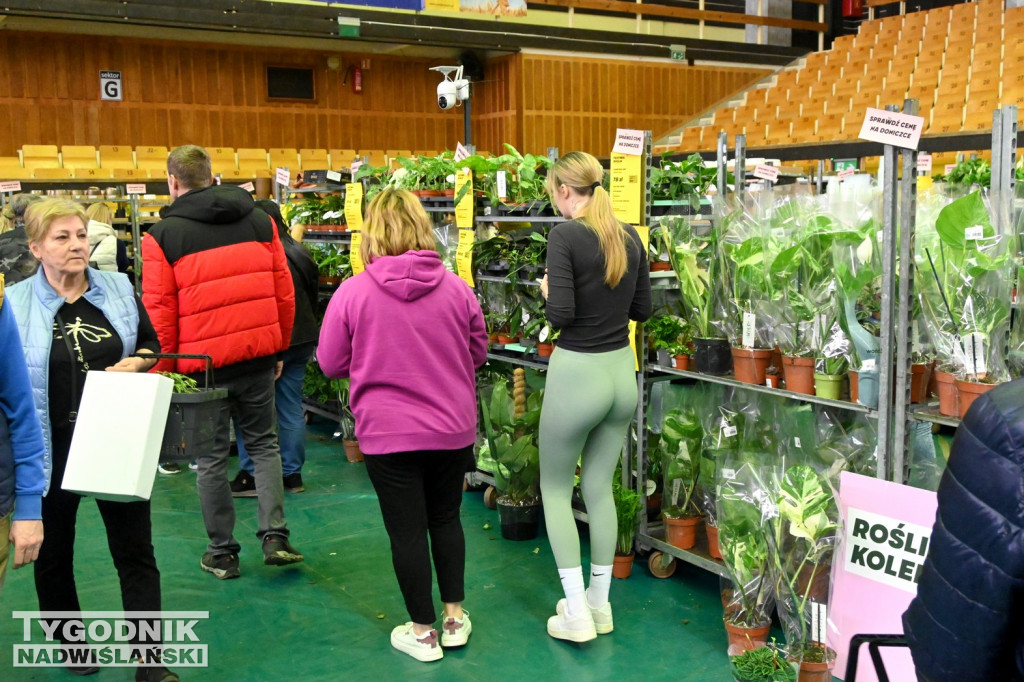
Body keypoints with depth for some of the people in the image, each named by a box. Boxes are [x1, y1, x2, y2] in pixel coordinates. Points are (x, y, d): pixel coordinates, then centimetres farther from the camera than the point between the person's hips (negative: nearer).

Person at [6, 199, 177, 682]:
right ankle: (71, 643, 39)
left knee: (135, 552, 4)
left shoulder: (119, 290, 2)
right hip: (50, 449, -1)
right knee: (53, 555, 16)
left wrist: (134, 364, -10)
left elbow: (152, 346, 12)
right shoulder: (14, 304, -6)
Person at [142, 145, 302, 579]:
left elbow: (159, 311, -7)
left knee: (211, 457, 10)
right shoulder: (259, 221, 5)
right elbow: (284, 292, 5)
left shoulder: (162, 235, -4)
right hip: (257, 357, 3)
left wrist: (163, 372, 1)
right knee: (263, 443, 16)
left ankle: (222, 552, 19)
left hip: (202, 364, -3)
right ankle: (274, 537, 7)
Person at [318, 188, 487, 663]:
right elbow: (478, 352, 7)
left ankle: (423, 632, 21)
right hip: (451, 428, 3)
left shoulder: (352, 293, -11)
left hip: (388, 433, -2)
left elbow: (330, 364, -2)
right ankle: (455, 617, 30)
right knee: (446, 519, 20)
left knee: (407, 530, 9)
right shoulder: (455, 288, -5)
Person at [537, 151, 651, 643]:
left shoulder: (565, 235, -16)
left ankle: (576, 613, 9)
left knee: (555, 489, 10)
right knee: (600, 487, 17)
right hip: (621, 371, 7)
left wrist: (548, 290, -1)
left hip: (577, 374, -6)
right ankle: (599, 603, 27)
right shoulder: (629, 237, 5)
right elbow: (642, 308, 11)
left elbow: (560, 314, -20)